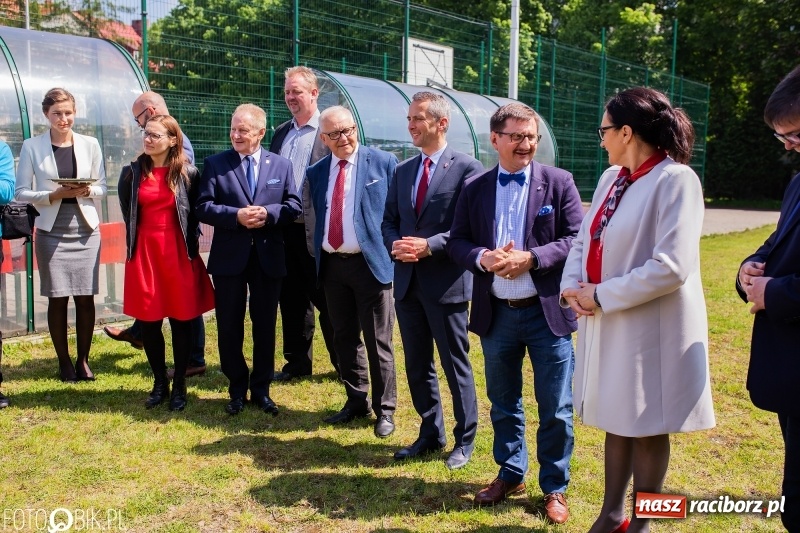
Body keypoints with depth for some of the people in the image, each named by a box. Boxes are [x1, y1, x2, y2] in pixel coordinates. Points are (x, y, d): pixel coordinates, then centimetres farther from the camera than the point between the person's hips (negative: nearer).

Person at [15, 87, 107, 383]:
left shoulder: (90, 144, 4)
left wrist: (87, 190, -13)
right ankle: (64, 361, 17)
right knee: (58, 298, 3)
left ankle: (83, 359, 16)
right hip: (51, 232, -1)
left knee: (86, 297, 2)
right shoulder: (32, 146, -1)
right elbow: (21, 192, -1)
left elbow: (102, 186, 8)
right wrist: (53, 195, -17)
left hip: (85, 230, 1)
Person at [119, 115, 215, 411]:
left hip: (178, 253, -2)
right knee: (148, 321, 5)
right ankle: (159, 383, 21)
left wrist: (191, 243, 1)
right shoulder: (132, 172, 3)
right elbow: (127, 213, 13)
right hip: (144, 253, 2)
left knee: (181, 320, 5)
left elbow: (196, 212, 5)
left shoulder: (188, 173, -3)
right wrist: (136, 243, 12)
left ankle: (179, 386, 17)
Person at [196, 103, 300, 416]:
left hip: (269, 257, 1)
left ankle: (261, 390, 22)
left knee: (265, 326, 9)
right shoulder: (215, 164, 2)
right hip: (229, 258, -1)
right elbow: (203, 208, -4)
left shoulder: (282, 165, 6)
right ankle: (237, 390, 21)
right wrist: (237, 216, -19)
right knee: (229, 327, 6)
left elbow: (293, 206, 1)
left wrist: (268, 213, -17)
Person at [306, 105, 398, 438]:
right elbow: (318, 217, 16)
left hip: (371, 262, -5)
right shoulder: (316, 173, 9)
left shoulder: (383, 163, -4)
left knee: (378, 342, 2)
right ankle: (356, 402, 29)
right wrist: (319, 256, 9)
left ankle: (384, 409, 15)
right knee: (344, 338, 14)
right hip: (332, 265, 5)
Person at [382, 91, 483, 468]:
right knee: (417, 366, 15)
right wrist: (395, 245, -7)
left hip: (446, 282, -6)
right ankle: (430, 434, 30)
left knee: (456, 366, 6)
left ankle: (464, 440, 22)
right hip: (407, 281, 6)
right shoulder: (403, 171, 12)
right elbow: (389, 222, 14)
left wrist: (429, 246, -20)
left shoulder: (466, 168, -8)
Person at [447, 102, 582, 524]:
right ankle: (510, 474, 35)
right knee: (503, 402, 16)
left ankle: (554, 488, 22)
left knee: (555, 408, 5)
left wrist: (530, 258, -19)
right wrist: (482, 258, -16)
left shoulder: (558, 182, -2)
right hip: (497, 314, 3)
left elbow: (577, 240, -7)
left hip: (547, 312, -2)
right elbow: (457, 241, 5)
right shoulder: (474, 188, 5)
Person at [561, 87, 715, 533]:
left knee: (647, 428, 8)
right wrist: (572, 286, -7)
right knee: (617, 420, 18)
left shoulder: (676, 179, -17)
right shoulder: (611, 178, 8)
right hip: (607, 322, 7)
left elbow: (671, 267, -25)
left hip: (650, 327, -7)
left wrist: (601, 296, -18)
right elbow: (585, 240, 13)